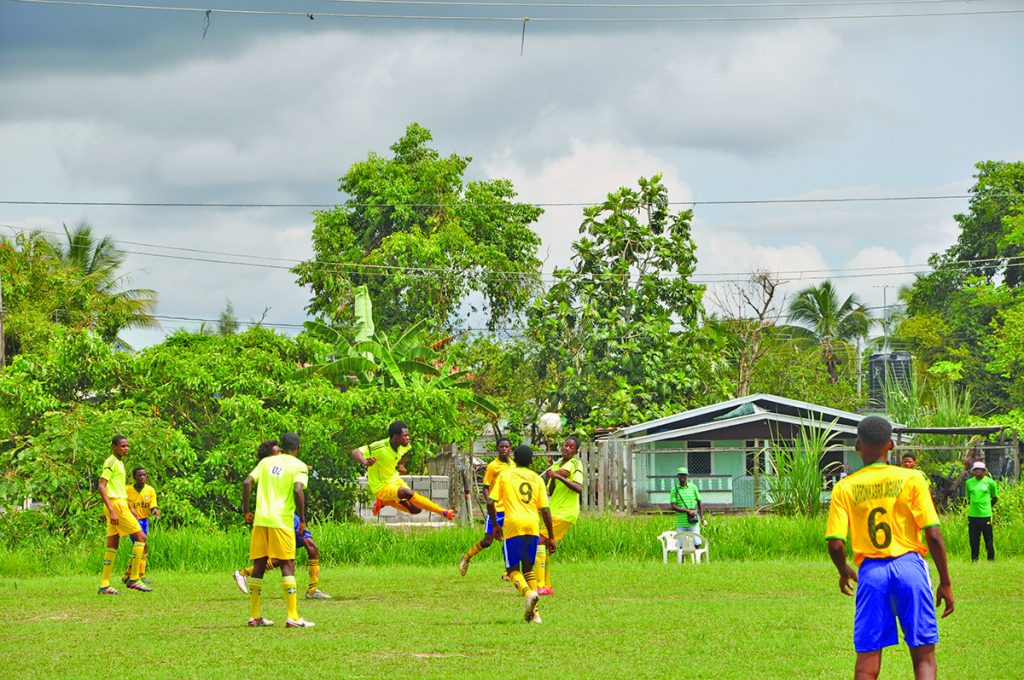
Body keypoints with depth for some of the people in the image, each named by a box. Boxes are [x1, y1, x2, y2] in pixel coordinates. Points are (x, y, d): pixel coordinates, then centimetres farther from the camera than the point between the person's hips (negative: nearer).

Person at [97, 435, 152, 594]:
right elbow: (101, 487, -18)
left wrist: (131, 510, 26)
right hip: (115, 504, -9)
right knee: (140, 537, -7)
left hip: (121, 504, 9)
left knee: (113, 545, 7)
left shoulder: (119, 462, 19)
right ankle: (133, 579, -6)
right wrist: (111, 510, -24)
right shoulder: (111, 462, -11)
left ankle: (104, 585, 6)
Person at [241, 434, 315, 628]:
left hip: (260, 519, 4)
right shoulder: (299, 466, 1)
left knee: (259, 565, 10)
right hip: (281, 520, -4)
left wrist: (246, 511, 13)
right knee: (287, 565, -1)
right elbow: (297, 490, -14)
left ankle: (254, 616, 12)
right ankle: (293, 617, -7)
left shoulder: (266, 461, 15)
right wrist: (302, 520, -6)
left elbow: (247, 483, 5)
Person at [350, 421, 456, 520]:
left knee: (416, 509, 4)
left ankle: (384, 502, 19)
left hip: (395, 480, 8)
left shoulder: (403, 446, -5)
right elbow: (355, 452, -33)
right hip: (382, 487, -8)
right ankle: (443, 512, -26)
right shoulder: (380, 447, -27)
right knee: (409, 493, -32)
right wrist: (365, 463, -52)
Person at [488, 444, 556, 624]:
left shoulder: (504, 476, 8)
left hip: (513, 526, -3)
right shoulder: (537, 479, 13)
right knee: (528, 568, 16)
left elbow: (490, 502, 1)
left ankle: (528, 594, -25)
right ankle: (534, 612, 6)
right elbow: (545, 509, 8)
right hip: (533, 527, 3)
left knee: (513, 569, 6)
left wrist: (495, 525, 16)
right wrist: (551, 538, 12)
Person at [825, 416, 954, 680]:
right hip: (909, 566, -1)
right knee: (924, 658, 6)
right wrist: (945, 583, 2)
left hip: (870, 571, 1)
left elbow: (836, 545, -3)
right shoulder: (911, 479, -1)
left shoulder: (844, 488, 2)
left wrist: (844, 572, 18)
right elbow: (933, 535, -6)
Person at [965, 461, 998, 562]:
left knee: (988, 539, -3)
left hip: (986, 515, -3)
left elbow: (995, 498, 9)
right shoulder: (969, 482, 7)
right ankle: (974, 559, 13)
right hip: (972, 515, 3)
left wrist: (987, 506, 6)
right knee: (973, 540, 4)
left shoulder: (990, 482, 0)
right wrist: (973, 505, 9)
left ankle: (991, 558, 6)